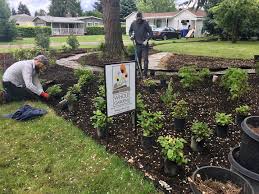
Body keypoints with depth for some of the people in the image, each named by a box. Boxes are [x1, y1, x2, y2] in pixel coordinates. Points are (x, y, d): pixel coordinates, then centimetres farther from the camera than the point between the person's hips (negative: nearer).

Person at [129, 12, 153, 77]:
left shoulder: (145, 23, -8)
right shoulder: (133, 23, 2)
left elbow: (151, 33, -7)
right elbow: (130, 31, 19)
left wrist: (146, 40, -18)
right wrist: (131, 35, -1)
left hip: (144, 44, -3)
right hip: (137, 44, 4)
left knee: (145, 59, -6)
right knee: (138, 59, 11)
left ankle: (145, 74, -1)